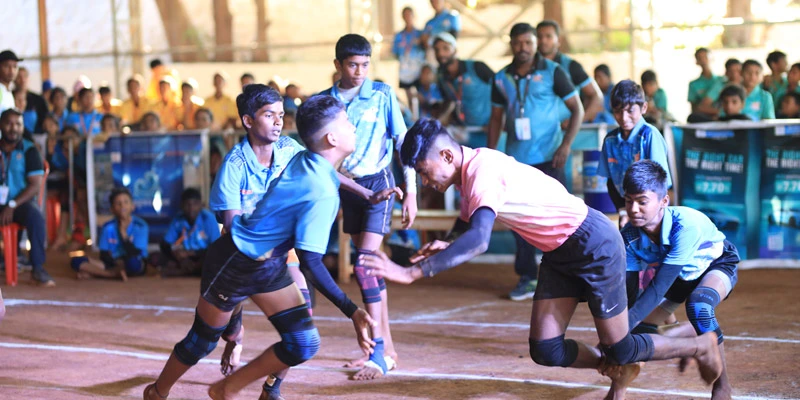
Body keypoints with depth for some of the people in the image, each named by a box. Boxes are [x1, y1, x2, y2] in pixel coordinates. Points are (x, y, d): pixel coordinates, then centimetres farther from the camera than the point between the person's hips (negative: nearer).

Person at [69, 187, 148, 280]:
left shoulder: (140, 226, -11)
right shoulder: (108, 228, -2)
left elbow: (134, 254, -19)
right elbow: (104, 256, -2)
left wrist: (123, 233, -21)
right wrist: (117, 262, -20)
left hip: (137, 265, -3)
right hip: (113, 263, 3)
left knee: (132, 261, -41)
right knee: (76, 261, -14)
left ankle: (94, 273, -24)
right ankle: (117, 273, -26)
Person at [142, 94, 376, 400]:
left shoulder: (303, 159, -7)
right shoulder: (323, 193, -31)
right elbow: (311, 262, -31)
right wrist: (352, 312, -32)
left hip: (269, 263, 8)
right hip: (235, 264, -8)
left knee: (303, 345, 0)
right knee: (203, 340, 12)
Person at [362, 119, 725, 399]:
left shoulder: (483, 171, -28)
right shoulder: (469, 173, 0)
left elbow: (478, 241, -43)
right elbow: (466, 229, 13)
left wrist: (413, 272, -47)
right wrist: (446, 247, -11)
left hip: (595, 245, -9)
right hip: (559, 253, 9)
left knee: (619, 349, 4)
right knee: (545, 351, 2)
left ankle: (702, 345, 28)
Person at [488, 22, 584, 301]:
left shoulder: (552, 72, -3)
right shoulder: (501, 79, 7)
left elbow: (577, 109, -2)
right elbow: (496, 118, 15)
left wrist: (566, 144, -13)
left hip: (548, 157, -4)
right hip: (516, 158, 4)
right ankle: (527, 278, 14)